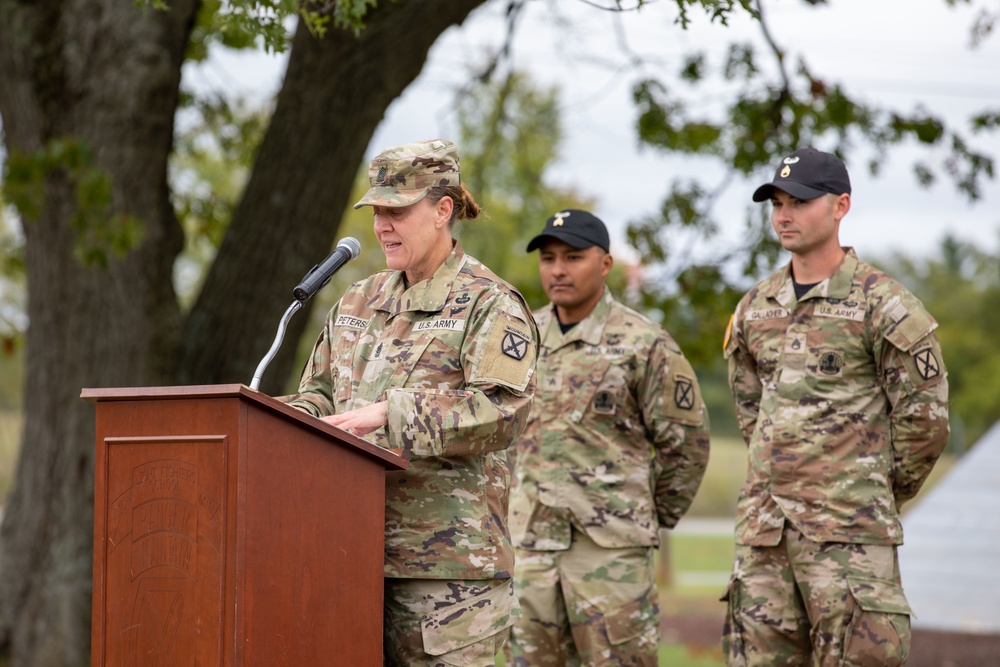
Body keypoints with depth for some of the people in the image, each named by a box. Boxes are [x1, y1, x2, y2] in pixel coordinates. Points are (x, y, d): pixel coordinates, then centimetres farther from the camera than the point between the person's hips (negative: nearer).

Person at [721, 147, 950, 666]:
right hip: (762, 524, 6)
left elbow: (924, 415, -4)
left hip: (847, 531, -6)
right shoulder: (755, 308, 12)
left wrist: (884, 493, 5)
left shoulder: (883, 305, -7)